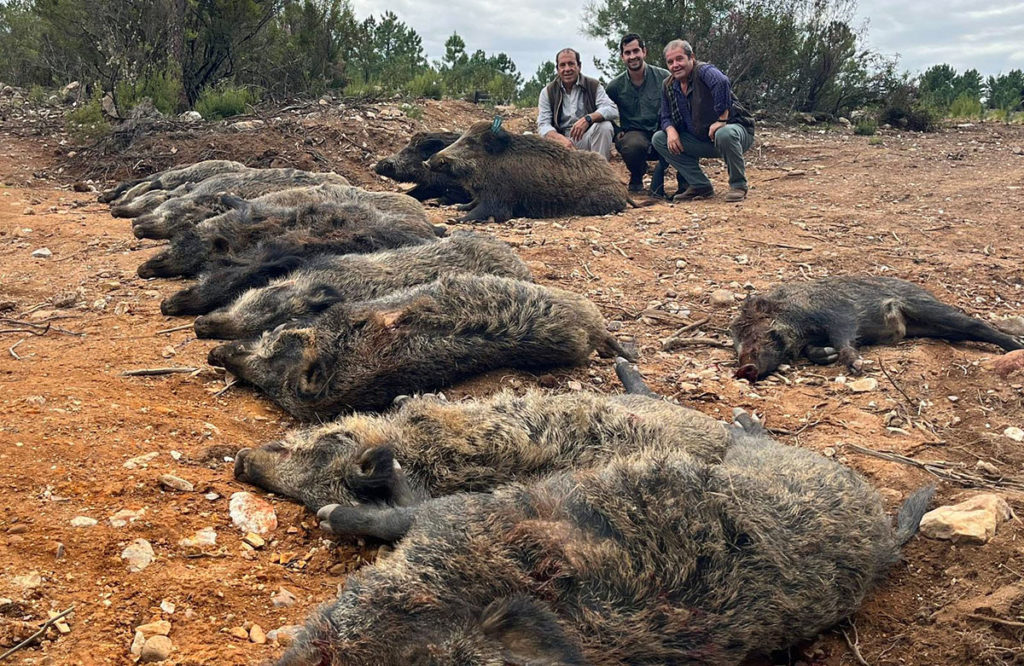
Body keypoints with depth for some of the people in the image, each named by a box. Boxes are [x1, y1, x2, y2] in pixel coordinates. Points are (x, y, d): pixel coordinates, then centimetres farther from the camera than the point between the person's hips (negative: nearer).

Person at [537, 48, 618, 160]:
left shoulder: (593, 86, 7)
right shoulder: (548, 92, 8)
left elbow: (613, 110, -9)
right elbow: (543, 125, -4)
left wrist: (588, 119, -29)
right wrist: (561, 139, -27)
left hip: (587, 139, 1)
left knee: (605, 126, -29)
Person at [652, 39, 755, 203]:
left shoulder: (704, 71, -18)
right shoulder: (668, 86, 5)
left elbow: (722, 82, -40)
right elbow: (666, 117, 10)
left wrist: (722, 119, -39)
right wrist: (671, 130, -13)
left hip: (735, 129, -7)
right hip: (702, 140, 7)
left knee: (725, 134, -42)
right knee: (659, 140, -5)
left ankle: (738, 185, -16)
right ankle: (701, 186, -4)